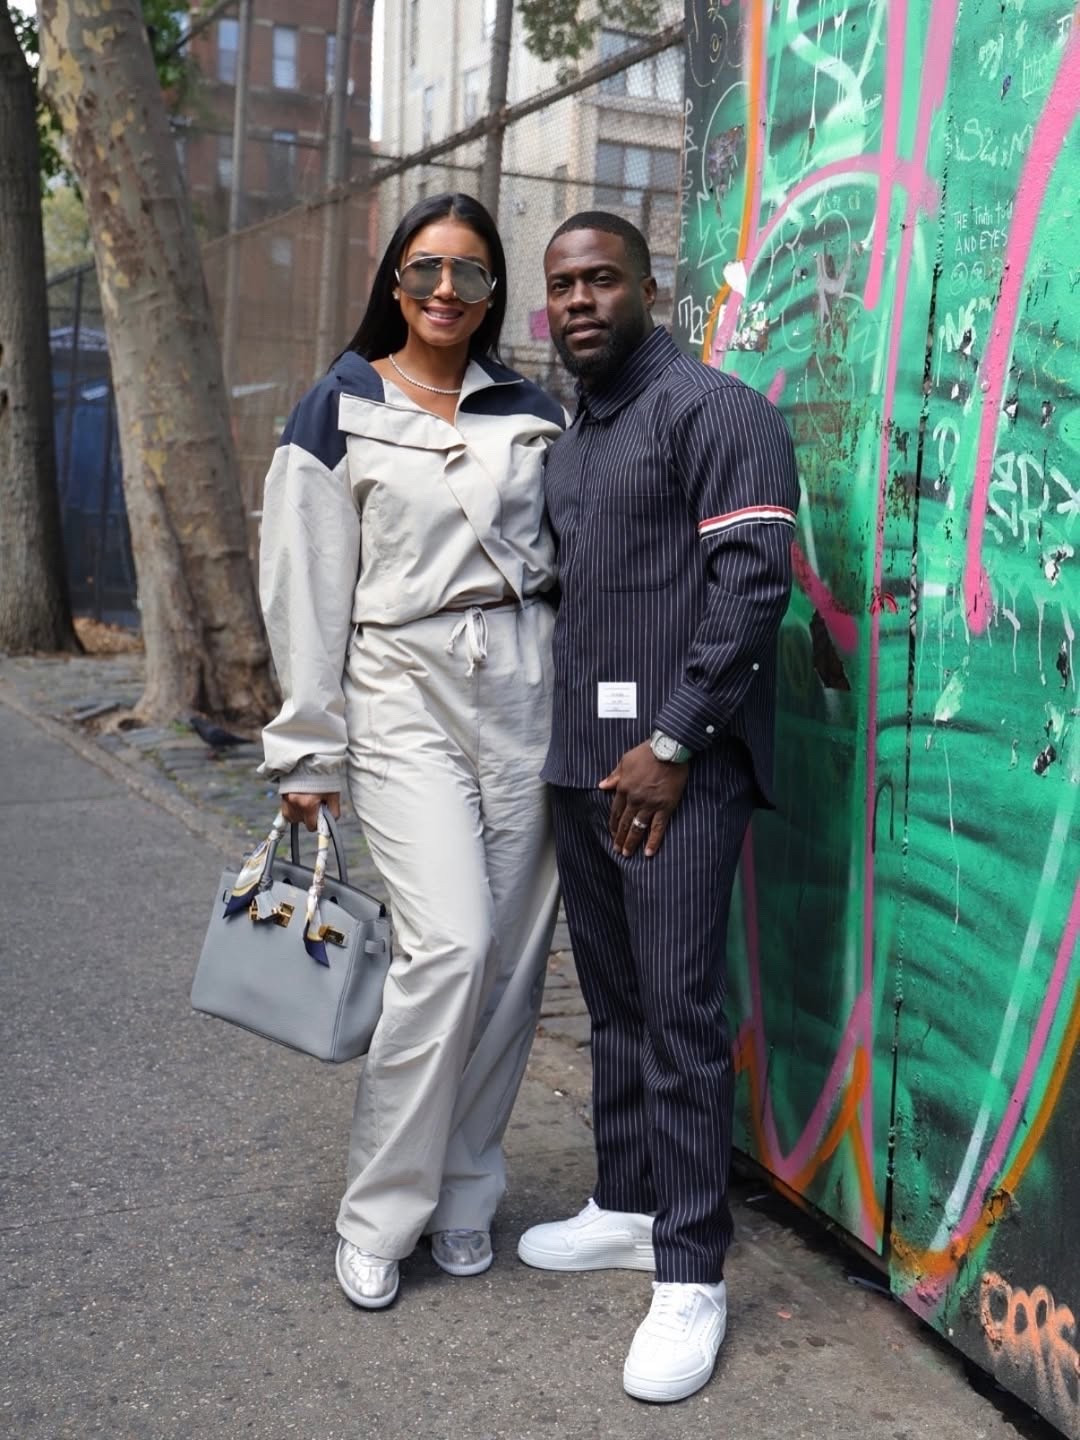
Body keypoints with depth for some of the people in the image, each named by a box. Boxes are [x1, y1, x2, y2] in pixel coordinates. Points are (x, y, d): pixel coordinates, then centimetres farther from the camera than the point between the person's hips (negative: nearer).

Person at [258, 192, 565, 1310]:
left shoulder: (533, 414, 12)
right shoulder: (340, 412, 4)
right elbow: (305, 592, 2)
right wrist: (307, 754, 0)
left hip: (526, 694, 4)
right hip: (405, 698, -3)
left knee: (510, 954, 2)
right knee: (449, 943, -16)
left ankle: (462, 1193, 19)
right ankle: (378, 1215, 0)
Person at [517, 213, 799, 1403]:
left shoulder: (712, 409, -6)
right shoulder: (566, 443, 19)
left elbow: (753, 578, -15)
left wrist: (674, 741, -18)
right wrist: (563, 742, 13)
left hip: (676, 764, -8)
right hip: (583, 760, 8)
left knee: (678, 1012, -6)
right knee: (612, 1000, 14)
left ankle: (691, 1274, 2)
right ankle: (626, 1208, 28)